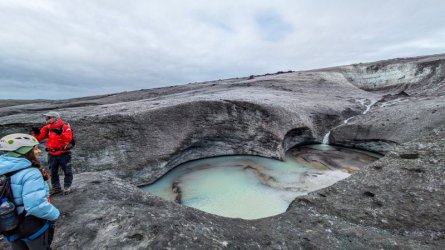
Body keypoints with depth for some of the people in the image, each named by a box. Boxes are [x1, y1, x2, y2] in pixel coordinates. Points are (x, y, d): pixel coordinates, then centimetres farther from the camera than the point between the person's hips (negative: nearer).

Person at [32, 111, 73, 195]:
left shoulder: (65, 127, -11)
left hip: (64, 153, -5)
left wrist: (60, 133, -38)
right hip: (52, 154, 6)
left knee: (67, 171, 4)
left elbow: (68, 138, -24)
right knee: (53, 172, 16)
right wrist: (36, 133, -16)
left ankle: (67, 187, 20)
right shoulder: (47, 128, 4)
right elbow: (39, 138, 3)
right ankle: (56, 187, 31)